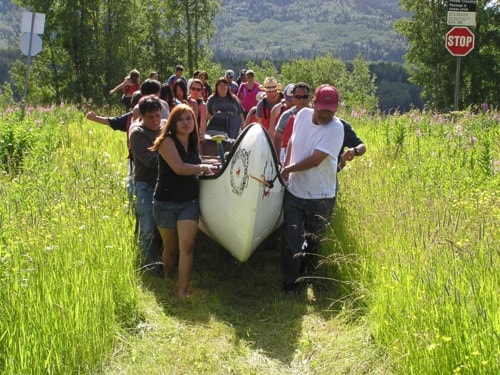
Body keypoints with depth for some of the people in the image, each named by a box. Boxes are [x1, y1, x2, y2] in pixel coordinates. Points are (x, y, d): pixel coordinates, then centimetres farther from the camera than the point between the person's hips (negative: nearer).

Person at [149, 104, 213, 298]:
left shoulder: (193, 144, 8)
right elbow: (179, 168, -23)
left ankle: (183, 291, -9)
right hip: (166, 203, -4)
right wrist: (203, 168, -15)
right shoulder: (167, 141, -11)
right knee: (171, 248, 9)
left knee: (186, 246, -11)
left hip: (190, 202, 4)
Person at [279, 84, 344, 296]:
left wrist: (287, 169, -10)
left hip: (320, 197, -3)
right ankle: (290, 285, 11)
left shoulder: (335, 128, -17)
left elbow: (315, 160, -20)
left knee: (313, 243, 14)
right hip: (294, 191, 3)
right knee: (292, 242, -2)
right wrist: (285, 166, 9)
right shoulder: (303, 115, -2)